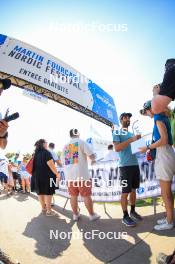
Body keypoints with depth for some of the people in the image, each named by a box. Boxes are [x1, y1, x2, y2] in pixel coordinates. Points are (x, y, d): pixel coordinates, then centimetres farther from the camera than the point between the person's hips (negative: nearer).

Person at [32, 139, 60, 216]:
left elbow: (35, 165, 16)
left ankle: (43, 208, 27)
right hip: (46, 176, -8)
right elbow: (51, 165, -17)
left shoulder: (36, 153, 10)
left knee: (40, 192, 14)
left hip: (37, 175, 8)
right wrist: (57, 174, -12)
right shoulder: (46, 152, -12)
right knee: (48, 193, -1)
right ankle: (49, 211, 4)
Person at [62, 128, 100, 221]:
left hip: (69, 175, 5)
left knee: (73, 196, 13)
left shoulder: (65, 146, 13)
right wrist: (93, 159, 10)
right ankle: (92, 215, 17)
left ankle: (75, 215, 23)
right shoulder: (81, 142, -4)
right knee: (86, 196, 5)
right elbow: (92, 156, -11)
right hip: (82, 175, -5)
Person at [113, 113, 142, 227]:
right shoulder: (117, 133, -2)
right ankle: (125, 216, 11)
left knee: (133, 190, 15)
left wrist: (138, 140, -2)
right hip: (125, 166, -7)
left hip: (135, 165, 7)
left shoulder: (132, 133, 16)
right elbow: (117, 148, -16)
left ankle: (133, 211, 28)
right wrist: (131, 140, -20)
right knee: (125, 192, 0)